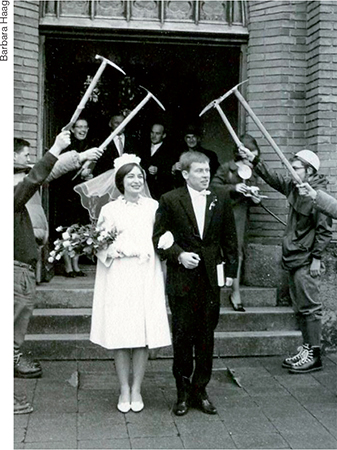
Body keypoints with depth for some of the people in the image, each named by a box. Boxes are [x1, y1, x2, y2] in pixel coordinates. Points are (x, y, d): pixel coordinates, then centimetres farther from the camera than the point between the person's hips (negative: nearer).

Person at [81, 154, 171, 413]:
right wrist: (116, 251, -15)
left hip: (146, 277, 1)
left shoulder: (154, 207, 7)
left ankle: (137, 389, 15)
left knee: (145, 333, 1)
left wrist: (147, 250, -13)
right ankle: (124, 389, 15)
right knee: (120, 333, 2)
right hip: (118, 277, 0)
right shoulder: (110, 209, 5)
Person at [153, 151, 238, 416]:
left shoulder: (221, 198, 5)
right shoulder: (170, 200, -3)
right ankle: (183, 392, 18)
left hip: (211, 277, 2)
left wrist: (231, 270, 6)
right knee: (182, 335, 4)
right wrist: (179, 255, -14)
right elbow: (159, 237, 0)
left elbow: (229, 237, 9)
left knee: (206, 336, 9)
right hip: (182, 278, -2)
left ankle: (200, 389, 21)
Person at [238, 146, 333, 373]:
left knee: (310, 307, -4)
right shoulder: (294, 188, 8)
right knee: (300, 308, 14)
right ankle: (307, 349, 23)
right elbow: (273, 177, 19)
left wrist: (317, 258, -16)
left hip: (306, 262, -9)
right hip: (293, 259, 9)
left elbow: (325, 230, -15)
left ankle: (314, 355, 3)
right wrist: (254, 160, 13)